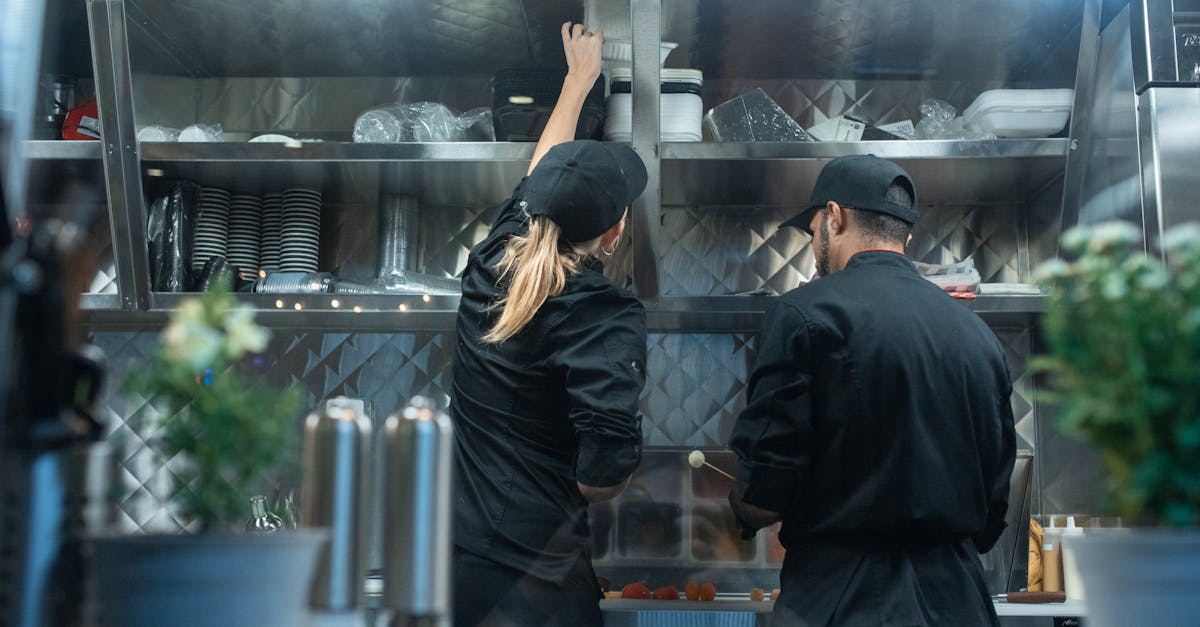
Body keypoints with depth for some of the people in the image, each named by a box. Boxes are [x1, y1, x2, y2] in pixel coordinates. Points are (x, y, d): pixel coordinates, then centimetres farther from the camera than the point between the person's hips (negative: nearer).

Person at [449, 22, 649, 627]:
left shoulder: (490, 262, -1)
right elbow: (609, 457, -30)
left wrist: (579, 78, 31)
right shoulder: (607, 314, -17)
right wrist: (584, 493, -7)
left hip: (448, 536, 6)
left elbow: (540, 175, 18)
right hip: (528, 569, -6)